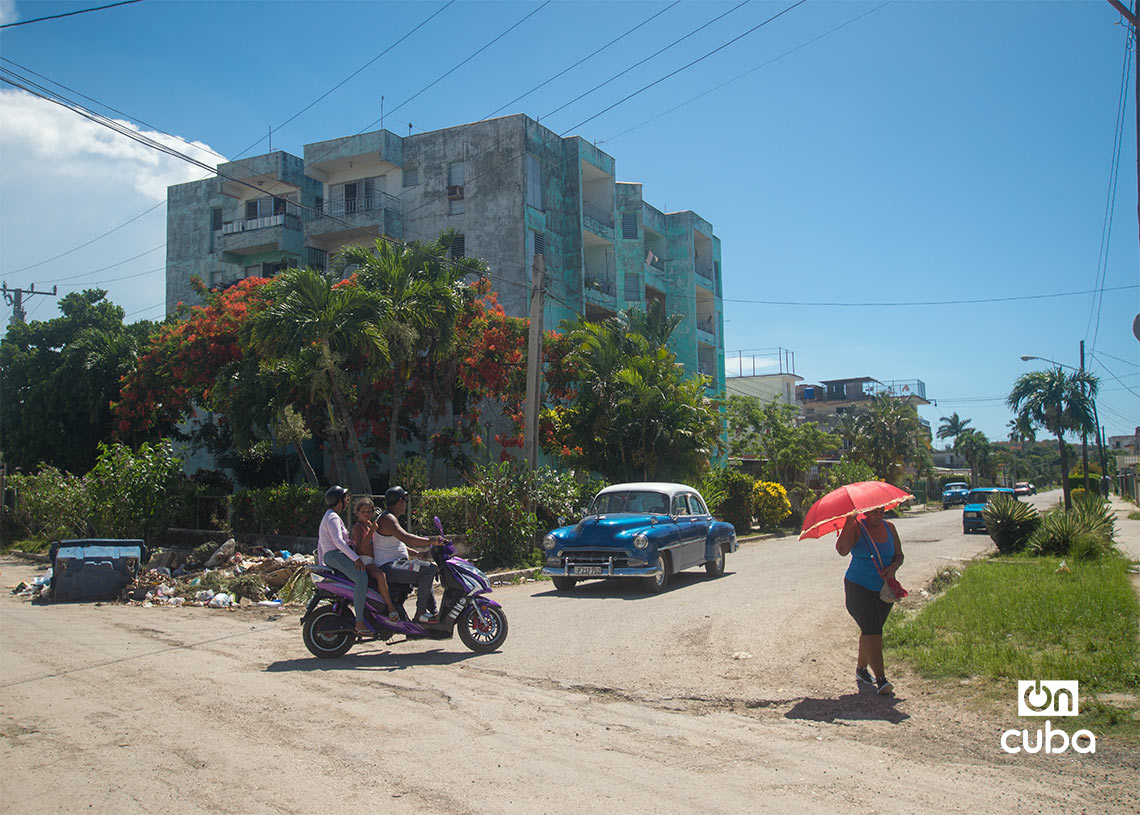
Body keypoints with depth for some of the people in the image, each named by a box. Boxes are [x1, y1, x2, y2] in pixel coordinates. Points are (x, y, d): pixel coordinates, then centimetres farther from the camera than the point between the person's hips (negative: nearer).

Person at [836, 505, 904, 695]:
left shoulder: (889, 528, 6)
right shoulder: (856, 528, -11)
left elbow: (899, 555, 9)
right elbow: (842, 550, -26)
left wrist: (893, 566, -12)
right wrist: (848, 524, -33)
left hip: (884, 588, 5)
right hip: (859, 587, -5)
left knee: (871, 630, 11)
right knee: (871, 630, -13)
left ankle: (861, 669, 28)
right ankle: (880, 679, -14)